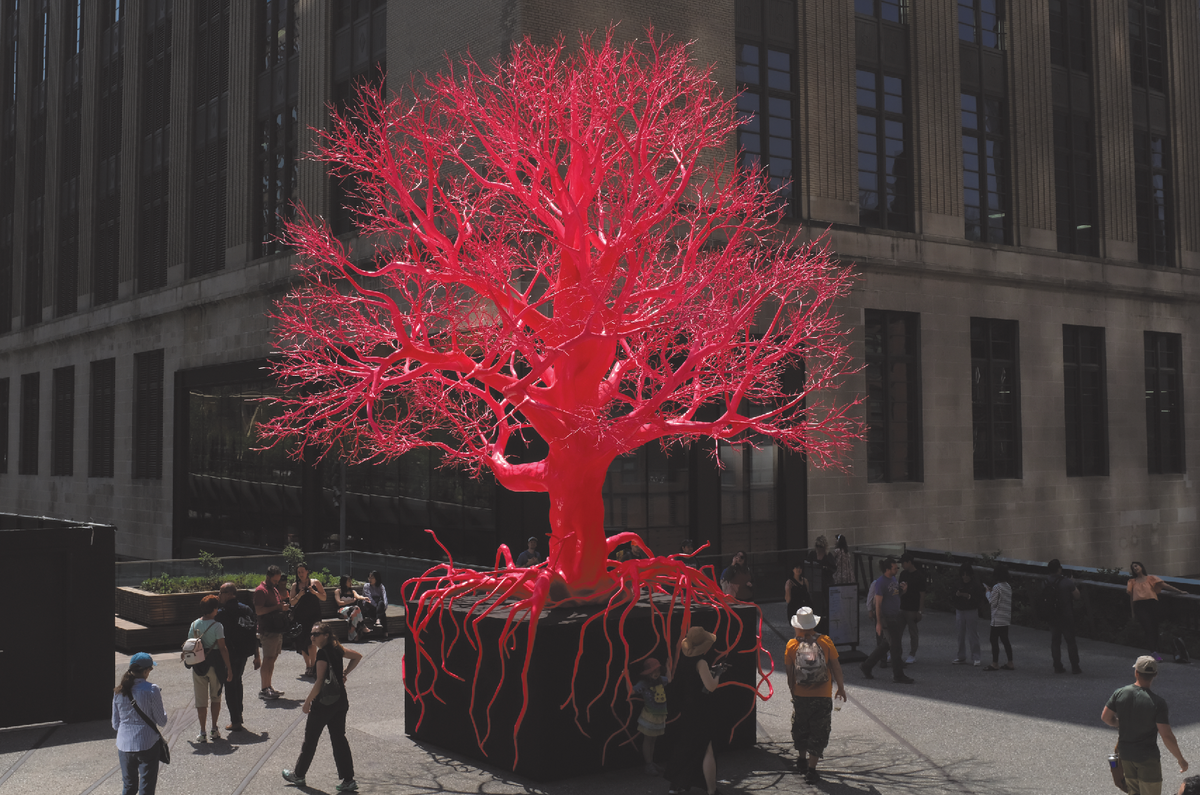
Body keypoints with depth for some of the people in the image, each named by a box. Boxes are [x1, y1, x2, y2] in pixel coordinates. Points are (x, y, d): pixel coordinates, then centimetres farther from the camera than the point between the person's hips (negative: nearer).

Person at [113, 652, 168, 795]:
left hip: (124, 744, 4)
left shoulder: (118, 691, 0)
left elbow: (115, 723, 9)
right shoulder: (151, 690, -14)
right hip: (147, 744, -4)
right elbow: (162, 721, -7)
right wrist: (162, 708, 12)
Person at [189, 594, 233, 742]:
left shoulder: (194, 625, 0)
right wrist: (228, 667, -10)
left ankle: (202, 732, 8)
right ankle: (214, 729, 18)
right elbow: (222, 648, -14)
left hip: (198, 665, 3)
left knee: (201, 699, 8)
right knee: (215, 697, 16)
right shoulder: (216, 626, -12)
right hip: (215, 664, -3)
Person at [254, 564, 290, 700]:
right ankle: (264, 690, -3)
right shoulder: (261, 590, -12)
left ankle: (269, 687, 19)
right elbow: (258, 611, -21)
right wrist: (277, 607, -22)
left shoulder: (274, 588, 18)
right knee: (268, 659, -7)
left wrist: (284, 606, 11)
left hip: (277, 629, 9)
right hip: (268, 631, -9)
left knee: (272, 659, 13)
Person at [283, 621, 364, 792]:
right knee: (339, 739, 9)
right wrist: (345, 673, 18)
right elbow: (357, 656, 22)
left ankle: (298, 774, 26)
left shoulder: (322, 653, -18)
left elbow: (319, 682, -22)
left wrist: (307, 701, -13)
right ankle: (348, 779, 6)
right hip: (340, 702, 7)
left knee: (310, 739, 10)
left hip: (323, 703, -7)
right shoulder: (337, 649, 6)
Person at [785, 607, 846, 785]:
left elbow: (789, 673, 0)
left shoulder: (792, 645, -6)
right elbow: (836, 667, -2)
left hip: (800, 696, 2)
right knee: (818, 733, 7)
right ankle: (811, 769, 4)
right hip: (823, 697, -2)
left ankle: (802, 761, 38)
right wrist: (841, 688, 11)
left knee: (800, 728, 23)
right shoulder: (825, 642, -8)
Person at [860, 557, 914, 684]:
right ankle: (898, 676, 6)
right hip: (886, 618, -9)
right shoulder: (880, 582, -16)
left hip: (895, 616, 9)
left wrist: (902, 590, 1)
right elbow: (878, 603, -16)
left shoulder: (893, 579, 10)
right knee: (895, 646, -3)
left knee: (885, 645, 14)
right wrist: (878, 622, -17)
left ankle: (866, 667, 25)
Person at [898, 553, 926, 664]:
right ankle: (897, 652, 20)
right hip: (902, 608, 6)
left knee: (913, 633, 3)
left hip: (913, 610, -6)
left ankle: (912, 655, 13)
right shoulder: (903, 574, 9)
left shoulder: (919, 576, -11)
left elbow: (922, 595, -12)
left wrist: (920, 611, -15)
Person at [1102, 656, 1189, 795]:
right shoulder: (1157, 702, -22)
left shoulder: (1120, 693, -10)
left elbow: (1105, 717, 1)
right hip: (1147, 757, -4)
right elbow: (1167, 736, -20)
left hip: (1125, 753, 4)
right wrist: (1181, 760, -7)